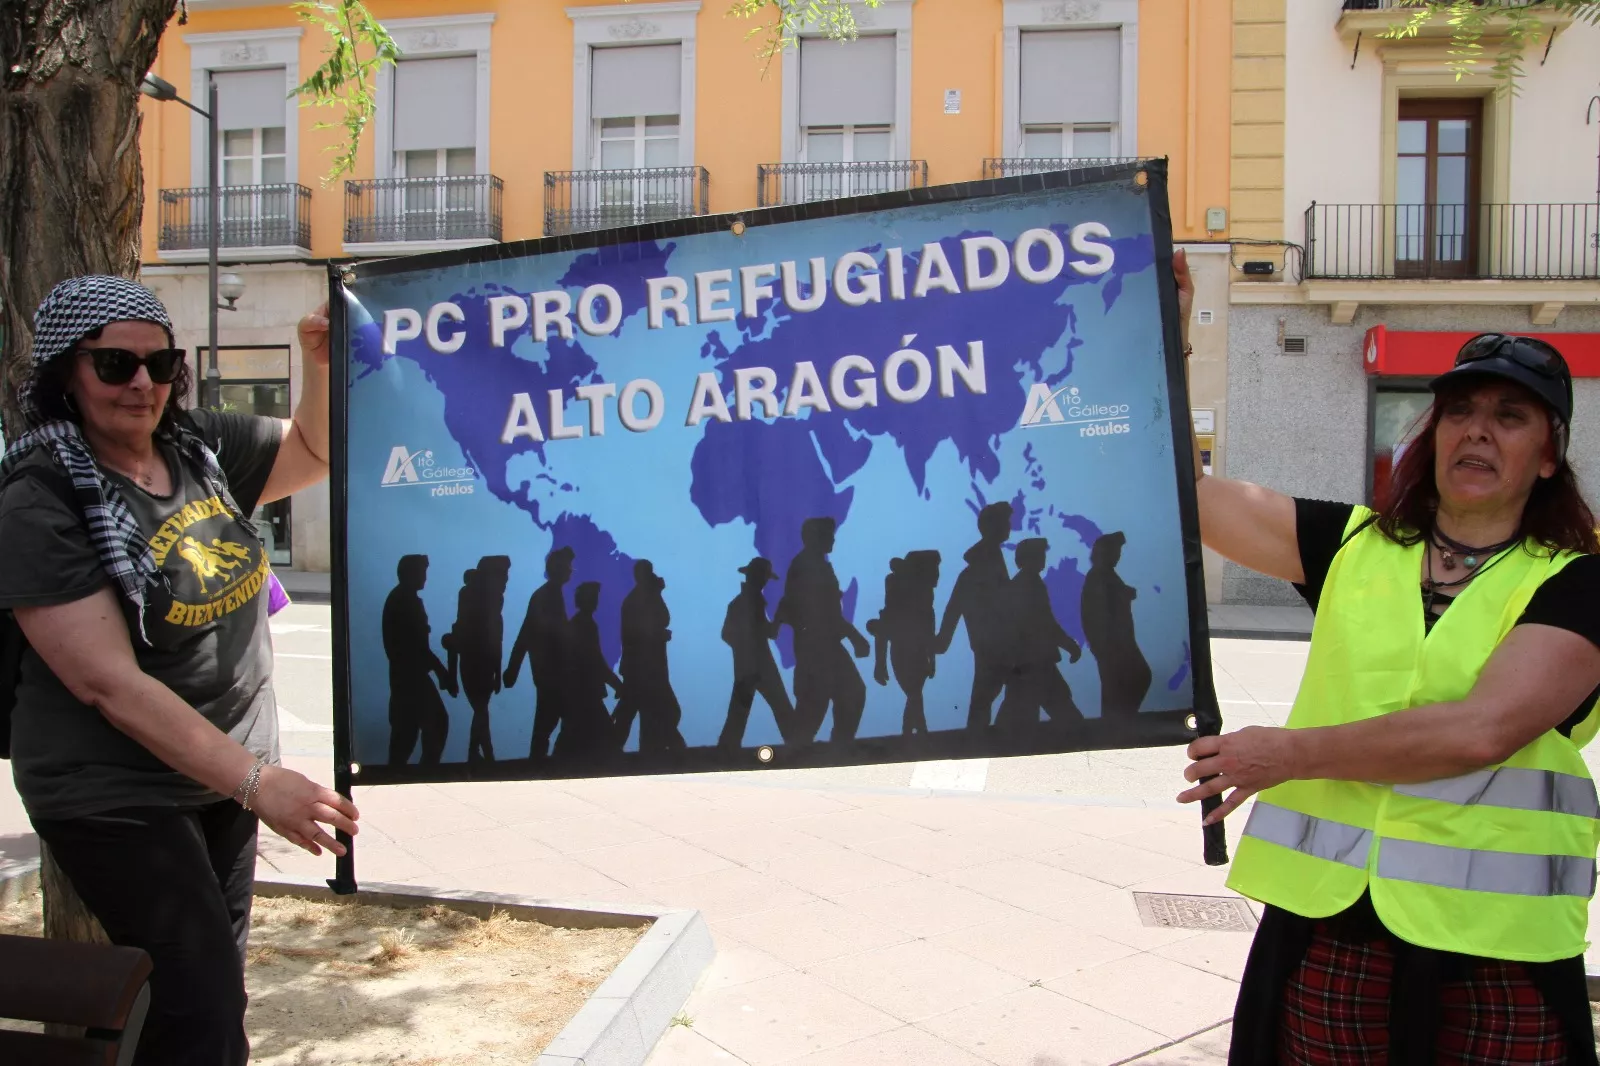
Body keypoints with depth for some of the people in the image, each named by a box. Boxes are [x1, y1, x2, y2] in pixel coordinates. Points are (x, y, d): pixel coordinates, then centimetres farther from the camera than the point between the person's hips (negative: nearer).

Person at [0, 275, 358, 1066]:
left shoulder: (201, 449, -1)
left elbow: (317, 451, 14)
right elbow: (111, 683, -24)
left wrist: (322, 363, -7)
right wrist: (257, 783, -29)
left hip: (225, 765, 7)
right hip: (118, 796, -6)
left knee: (216, 984, 18)